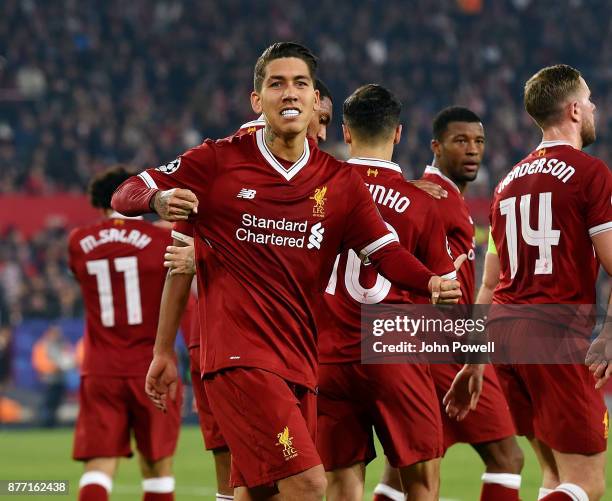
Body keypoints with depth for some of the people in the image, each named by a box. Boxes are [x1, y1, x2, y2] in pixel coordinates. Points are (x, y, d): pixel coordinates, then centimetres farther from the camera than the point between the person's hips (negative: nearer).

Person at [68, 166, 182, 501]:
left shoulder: (79, 243, 5)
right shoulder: (163, 241, -3)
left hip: (99, 372, 1)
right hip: (151, 370, -1)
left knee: (98, 470, -4)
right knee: (157, 467, 11)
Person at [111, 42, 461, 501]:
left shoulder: (340, 182, 11)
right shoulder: (220, 161, 1)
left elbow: (384, 251, 4)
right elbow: (126, 195, 3)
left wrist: (431, 282, -17)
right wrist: (159, 198, -21)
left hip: (300, 365, 6)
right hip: (239, 355, -5)